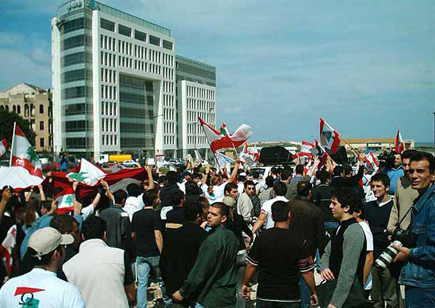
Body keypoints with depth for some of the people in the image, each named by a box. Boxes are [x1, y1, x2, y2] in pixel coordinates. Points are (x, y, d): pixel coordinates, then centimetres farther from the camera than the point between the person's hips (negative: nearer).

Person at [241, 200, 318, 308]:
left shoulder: (262, 237, -9)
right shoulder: (299, 239, -12)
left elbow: (251, 265, -3)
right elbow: (306, 271, -10)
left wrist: (245, 284, 12)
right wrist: (314, 292, 4)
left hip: (265, 295, 1)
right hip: (290, 296, -1)